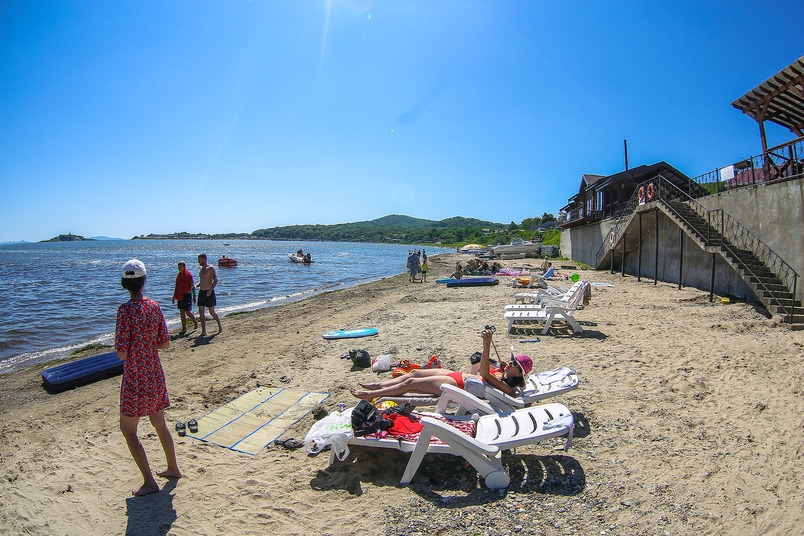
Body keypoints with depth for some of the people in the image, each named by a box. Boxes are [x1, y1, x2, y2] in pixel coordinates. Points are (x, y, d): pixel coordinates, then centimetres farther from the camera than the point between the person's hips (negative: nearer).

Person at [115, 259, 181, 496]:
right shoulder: (154, 306, -2)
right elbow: (165, 343, 2)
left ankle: (149, 481, 12)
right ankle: (173, 468, 35)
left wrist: (119, 344, 2)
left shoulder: (126, 310, -18)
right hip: (156, 376, 6)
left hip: (135, 379, -6)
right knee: (159, 423, 21)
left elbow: (122, 352, -17)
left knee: (128, 429, 10)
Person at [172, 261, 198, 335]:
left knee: (187, 312, -5)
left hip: (187, 295, -6)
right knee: (182, 312, 6)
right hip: (180, 296, 7)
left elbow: (192, 286, -9)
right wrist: (174, 297, 15)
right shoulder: (178, 275, 9)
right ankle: (184, 328, 12)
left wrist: (194, 296, -11)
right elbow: (176, 287, 16)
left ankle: (195, 322, 21)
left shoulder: (189, 275, -9)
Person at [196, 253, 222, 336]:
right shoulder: (202, 269, 14)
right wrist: (195, 286, 7)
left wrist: (210, 290, -30)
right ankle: (203, 331, 8)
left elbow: (216, 280, -18)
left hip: (209, 293, -8)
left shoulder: (210, 268, -10)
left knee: (212, 312, 0)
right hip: (201, 292, 8)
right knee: (201, 312, 3)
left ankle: (220, 326, 19)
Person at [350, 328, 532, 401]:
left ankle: (370, 395, 7)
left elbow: (484, 373, -36)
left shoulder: (506, 386, -20)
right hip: (457, 375, 9)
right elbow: (485, 367, 26)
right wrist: (487, 343, 13)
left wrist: (487, 345, -48)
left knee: (410, 382, -7)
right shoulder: (503, 374, 7)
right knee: (414, 372, 8)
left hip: (459, 385, -9)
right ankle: (378, 385, 21)